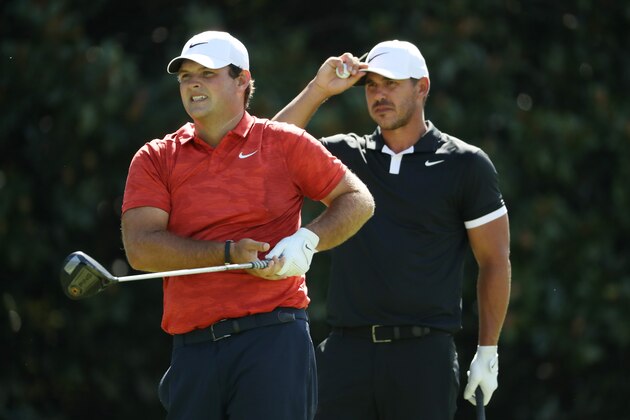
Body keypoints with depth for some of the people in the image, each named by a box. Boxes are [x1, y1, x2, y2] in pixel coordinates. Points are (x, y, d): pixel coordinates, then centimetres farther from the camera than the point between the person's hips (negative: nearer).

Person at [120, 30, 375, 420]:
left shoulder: (285, 143, 8)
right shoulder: (155, 160, 10)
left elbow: (358, 200, 10)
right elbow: (140, 248, -3)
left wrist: (307, 239, -9)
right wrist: (229, 253, -13)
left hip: (272, 340, -3)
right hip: (193, 350, 3)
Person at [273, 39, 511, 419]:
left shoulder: (465, 165, 3)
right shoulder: (346, 155, 12)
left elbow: (495, 263, 6)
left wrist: (488, 353, 4)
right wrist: (319, 89, -3)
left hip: (424, 355, -3)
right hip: (346, 350, 3)